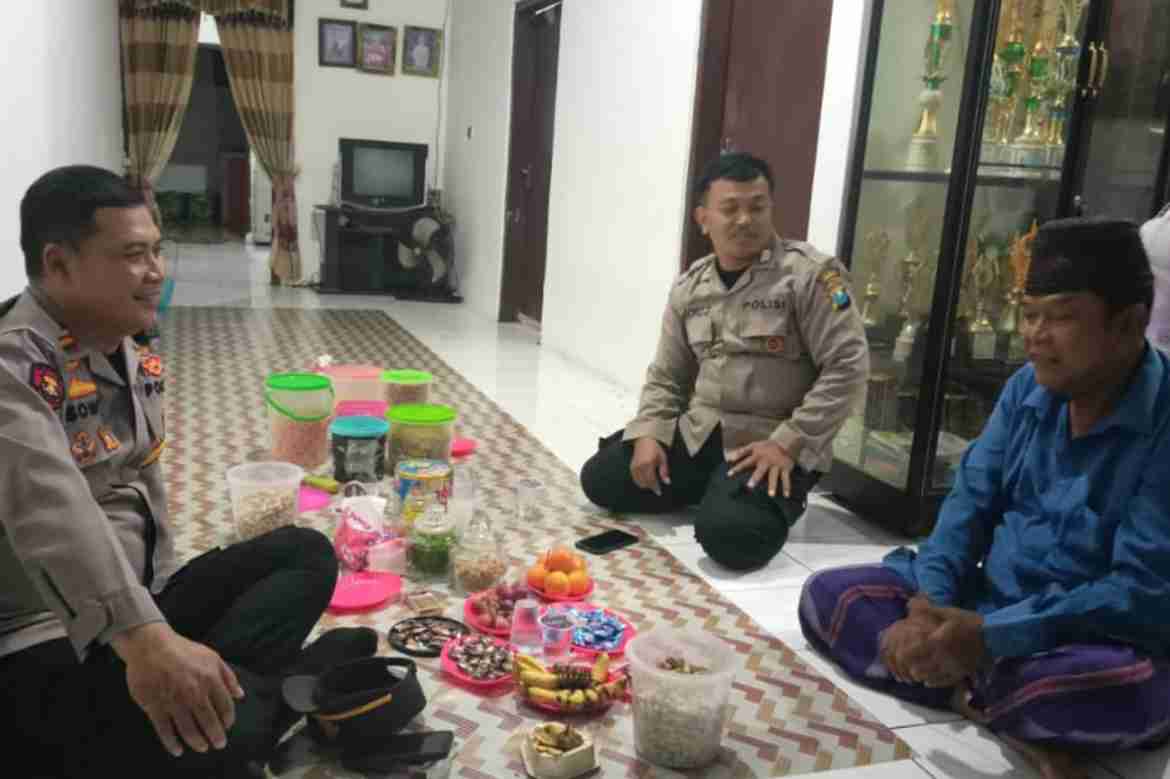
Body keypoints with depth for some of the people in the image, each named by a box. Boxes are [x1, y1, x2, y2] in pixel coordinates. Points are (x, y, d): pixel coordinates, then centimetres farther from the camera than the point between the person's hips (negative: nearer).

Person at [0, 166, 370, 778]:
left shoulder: (133, 355, 10)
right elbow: (54, 513, -36)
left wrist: (162, 615, 11)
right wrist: (144, 637, -48)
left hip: (144, 599, 9)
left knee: (305, 553, 5)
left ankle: (219, 678, -16)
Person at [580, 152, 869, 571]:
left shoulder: (810, 274, -12)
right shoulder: (690, 287, 7)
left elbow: (847, 366, -16)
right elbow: (666, 376, 13)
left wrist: (788, 443, -20)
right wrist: (648, 433, -5)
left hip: (769, 443, -6)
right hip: (698, 431, 6)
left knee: (728, 535, -29)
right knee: (600, 479, 0)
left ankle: (776, 499, 7)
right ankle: (714, 489, 15)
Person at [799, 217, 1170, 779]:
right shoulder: (1027, 388, 1)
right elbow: (972, 501, 0)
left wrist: (990, 636, -33)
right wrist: (929, 604, -18)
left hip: (1100, 639, -6)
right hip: (986, 604, 7)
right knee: (827, 596, -6)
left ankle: (965, 690, -13)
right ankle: (1003, 712, -19)